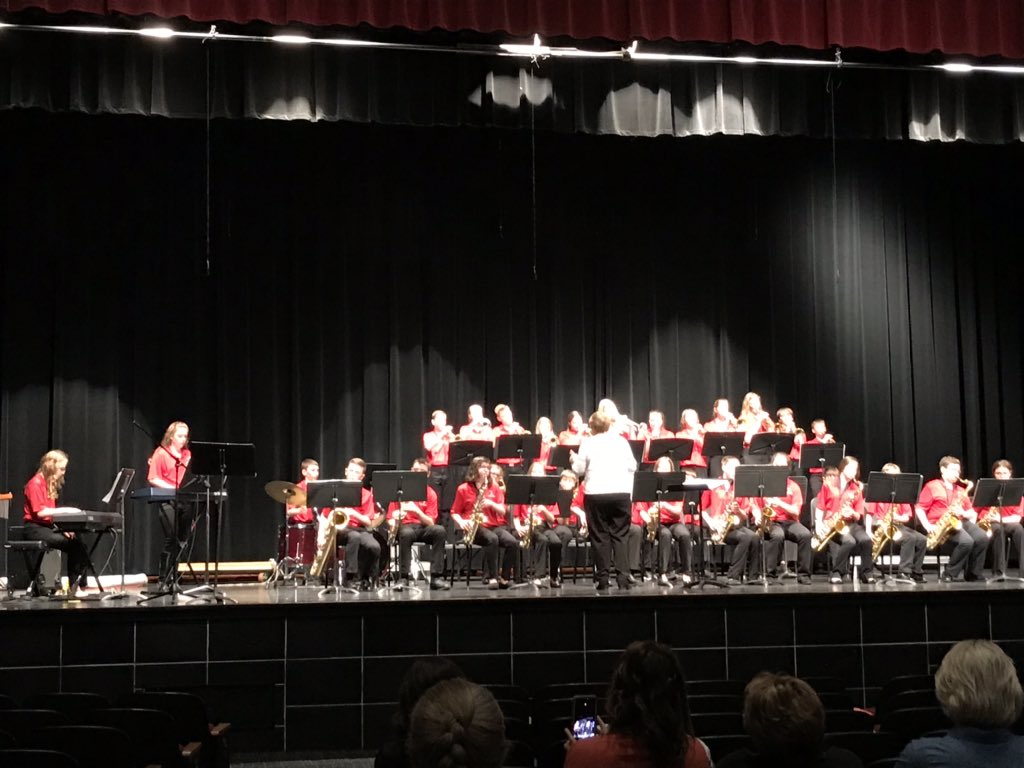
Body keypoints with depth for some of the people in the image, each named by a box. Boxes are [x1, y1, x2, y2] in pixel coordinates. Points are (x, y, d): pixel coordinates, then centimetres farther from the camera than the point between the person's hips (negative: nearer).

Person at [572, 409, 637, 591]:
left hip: (596, 493, -2)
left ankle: (603, 581, 3)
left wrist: (574, 459, 22)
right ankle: (623, 580, -2)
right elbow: (632, 466, 9)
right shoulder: (621, 440, 9)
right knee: (619, 536, 6)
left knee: (600, 537, 4)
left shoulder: (588, 443, 1)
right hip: (621, 492, 2)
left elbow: (579, 470, 3)